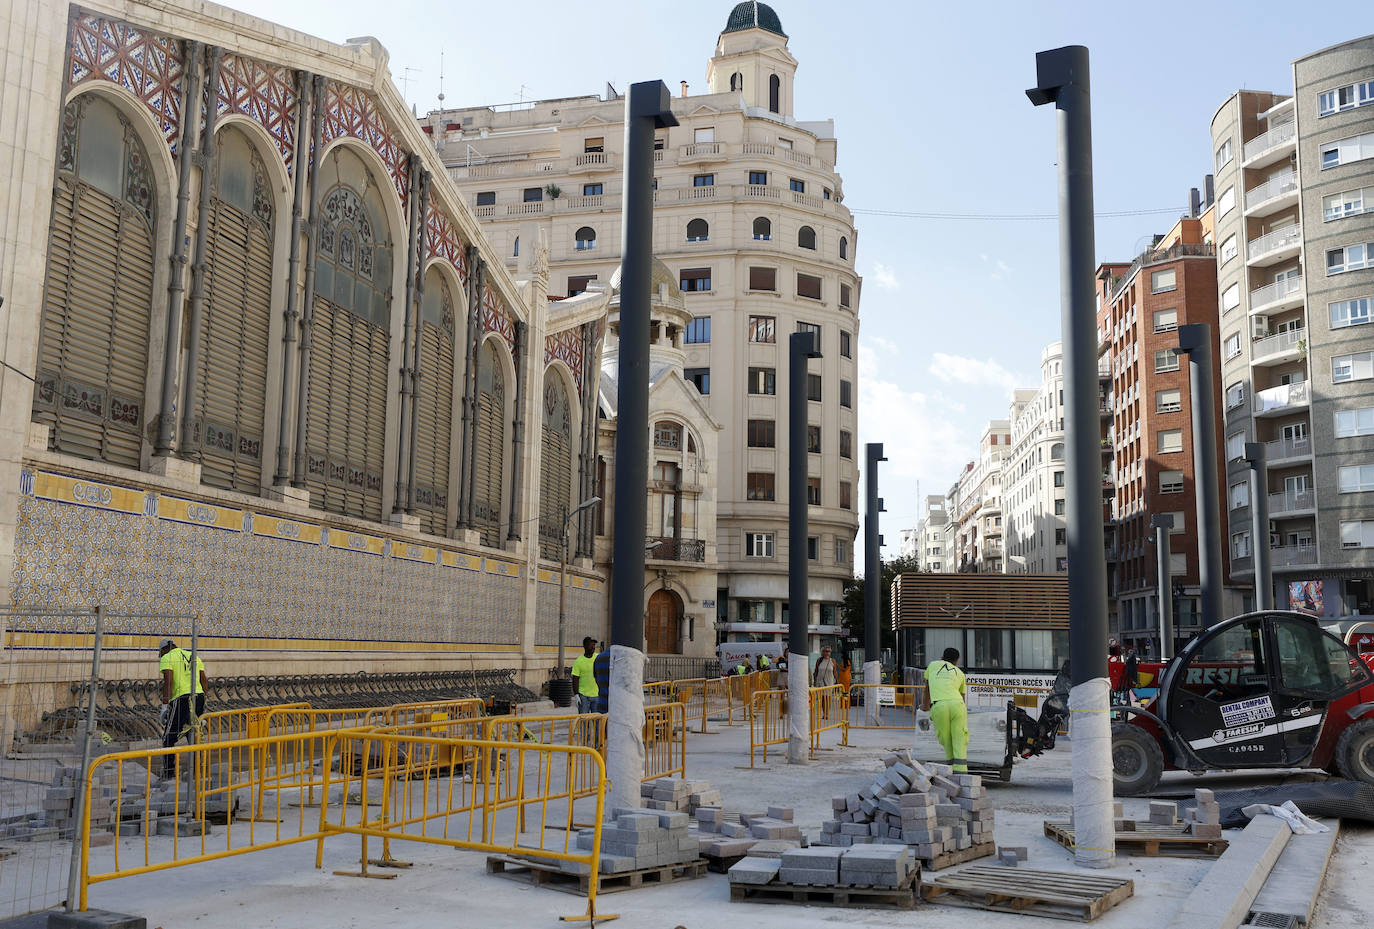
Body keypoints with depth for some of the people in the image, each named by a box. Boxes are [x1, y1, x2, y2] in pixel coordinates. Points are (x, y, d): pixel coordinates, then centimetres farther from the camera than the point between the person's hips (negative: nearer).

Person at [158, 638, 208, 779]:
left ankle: (168, 774, -2)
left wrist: (165, 705, -10)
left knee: (168, 738, 2)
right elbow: (204, 681, 17)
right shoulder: (194, 657, 21)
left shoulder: (166, 658, 4)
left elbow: (168, 681, -10)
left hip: (181, 699, -6)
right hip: (199, 696, 6)